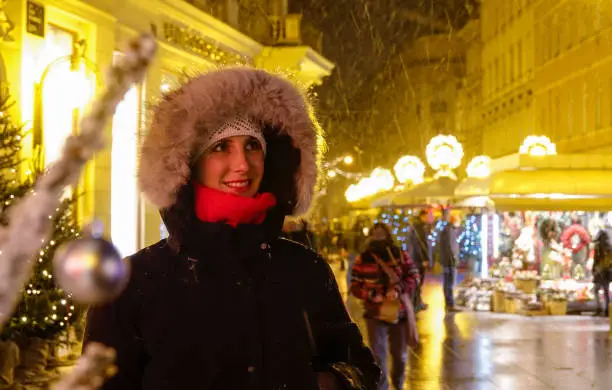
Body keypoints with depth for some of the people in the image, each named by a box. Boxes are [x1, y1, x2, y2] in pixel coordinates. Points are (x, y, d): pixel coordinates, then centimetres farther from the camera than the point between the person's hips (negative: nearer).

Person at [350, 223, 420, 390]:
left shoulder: (401, 256, -5)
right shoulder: (363, 260, -6)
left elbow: (414, 277, -8)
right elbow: (355, 286, -2)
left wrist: (398, 289, -26)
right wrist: (371, 295, -21)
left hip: (399, 312, 1)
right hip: (375, 314, -1)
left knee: (400, 353, 17)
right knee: (378, 354, -5)